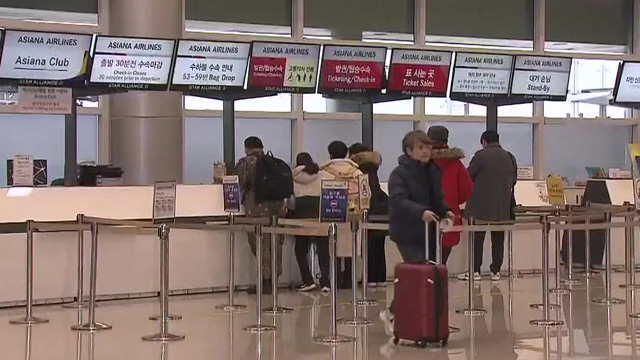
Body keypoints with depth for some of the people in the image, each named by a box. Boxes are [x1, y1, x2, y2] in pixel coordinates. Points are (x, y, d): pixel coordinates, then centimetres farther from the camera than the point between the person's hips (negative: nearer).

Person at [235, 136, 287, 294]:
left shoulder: (245, 163, -2)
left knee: (261, 245, -1)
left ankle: (265, 282, -1)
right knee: (275, 245, 10)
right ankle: (273, 280, 13)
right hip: (277, 207, 5)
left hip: (257, 208, -5)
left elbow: (239, 185, -4)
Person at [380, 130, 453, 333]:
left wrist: (445, 211, -2)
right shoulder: (399, 173, -11)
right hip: (408, 234, -8)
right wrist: (421, 211, -39)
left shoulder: (433, 171, 11)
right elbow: (398, 201, -24)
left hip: (429, 233, 8)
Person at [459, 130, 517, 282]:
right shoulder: (510, 157, 5)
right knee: (498, 239, 10)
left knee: (477, 238, 3)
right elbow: (513, 180, 14)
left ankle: (475, 270, 3)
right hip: (502, 207, 4)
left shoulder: (481, 155, -10)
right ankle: (496, 271, 11)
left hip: (481, 206, -4)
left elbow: (468, 177, -6)